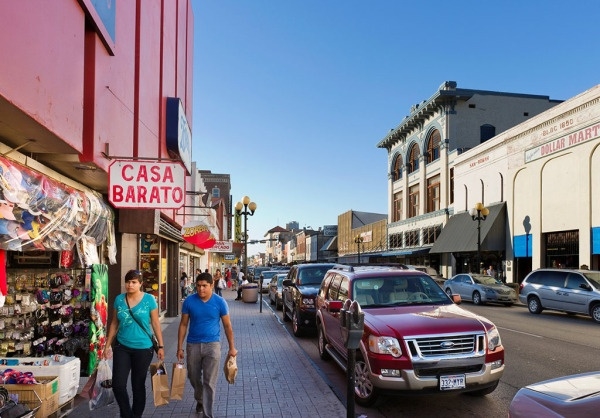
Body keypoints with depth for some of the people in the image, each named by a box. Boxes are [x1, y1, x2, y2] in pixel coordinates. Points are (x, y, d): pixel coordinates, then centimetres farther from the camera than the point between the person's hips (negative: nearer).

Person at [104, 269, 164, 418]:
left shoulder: (149, 299, -9)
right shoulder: (119, 299, 0)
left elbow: (155, 323, -4)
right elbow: (114, 323, 8)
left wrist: (161, 346, -4)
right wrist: (108, 345, 8)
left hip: (143, 348, -2)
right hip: (121, 347, 3)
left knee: (138, 385, 10)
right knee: (118, 385, -2)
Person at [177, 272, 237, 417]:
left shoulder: (220, 302, -9)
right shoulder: (189, 301, -6)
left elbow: (227, 326, 0)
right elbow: (183, 325, 2)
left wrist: (232, 347, 2)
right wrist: (180, 347, 1)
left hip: (212, 345, -2)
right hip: (193, 345, 2)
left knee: (209, 382, -1)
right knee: (194, 378, 18)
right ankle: (199, 400, 47)